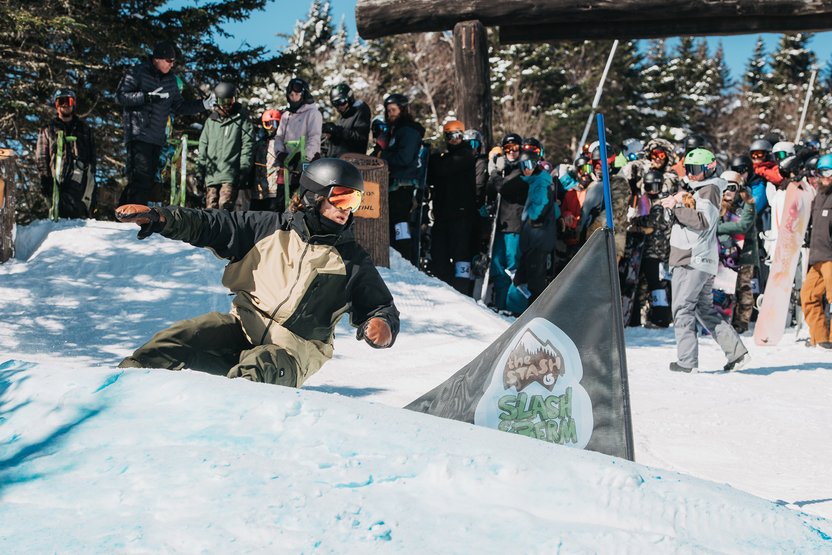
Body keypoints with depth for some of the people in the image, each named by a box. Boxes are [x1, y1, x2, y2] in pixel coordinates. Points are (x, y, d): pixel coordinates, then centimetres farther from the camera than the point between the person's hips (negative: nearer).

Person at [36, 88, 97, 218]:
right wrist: (45, 179, -2)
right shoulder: (48, 130, 14)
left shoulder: (84, 128, 21)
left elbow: (92, 157, 18)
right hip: (57, 183, -1)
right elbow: (41, 158, 9)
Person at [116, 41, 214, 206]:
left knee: (148, 178, 6)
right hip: (138, 135, -7)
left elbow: (178, 106, 21)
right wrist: (148, 97, -19)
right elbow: (120, 96, -10)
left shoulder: (171, 80, 17)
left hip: (157, 138, 7)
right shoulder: (137, 73, -2)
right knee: (141, 177, -17)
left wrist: (203, 105, 8)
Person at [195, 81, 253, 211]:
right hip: (211, 173, 4)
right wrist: (200, 168, 12)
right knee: (211, 208, 0)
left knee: (225, 205, -19)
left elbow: (247, 146, 0)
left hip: (230, 175, -4)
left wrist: (244, 168, -9)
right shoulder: (211, 120, 19)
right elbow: (203, 146, 20)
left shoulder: (242, 120, 7)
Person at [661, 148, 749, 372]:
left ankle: (687, 360, -9)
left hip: (694, 259, -10)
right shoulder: (700, 190, 23)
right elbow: (686, 219, 19)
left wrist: (676, 208, -16)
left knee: (682, 308, -8)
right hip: (700, 260, 10)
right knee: (705, 309, 14)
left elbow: (702, 221, -21)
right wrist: (677, 203, 1)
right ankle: (736, 352, 12)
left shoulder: (709, 190, -8)